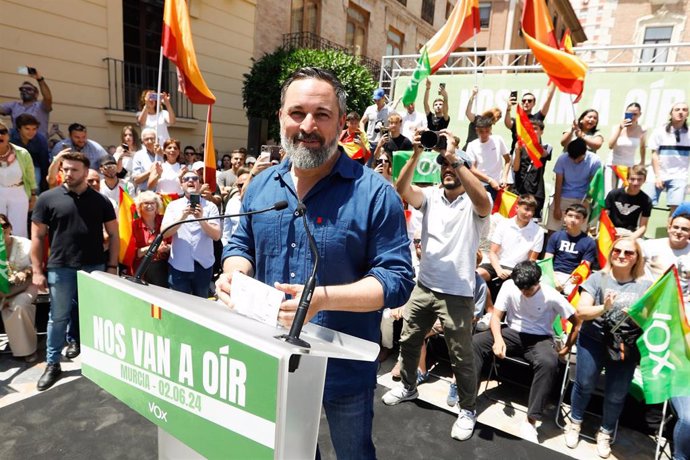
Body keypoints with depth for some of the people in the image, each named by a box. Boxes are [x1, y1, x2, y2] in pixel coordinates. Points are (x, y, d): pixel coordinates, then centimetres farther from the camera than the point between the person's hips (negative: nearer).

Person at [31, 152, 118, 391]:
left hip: (95, 267, 1)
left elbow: (114, 234, 5)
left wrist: (112, 266, 0)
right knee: (58, 317, 7)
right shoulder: (48, 198, -1)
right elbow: (37, 236, 1)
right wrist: (37, 270, -3)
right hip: (60, 268, -1)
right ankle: (53, 364, 21)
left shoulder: (100, 200, 3)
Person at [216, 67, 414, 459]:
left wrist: (323, 298, -33)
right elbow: (241, 244, 12)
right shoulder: (261, 186, 1)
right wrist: (233, 273, -11)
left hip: (344, 367, -4)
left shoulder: (375, 193, -17)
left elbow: (398, 278, -19)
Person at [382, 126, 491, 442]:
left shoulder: (473, 204, -9)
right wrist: (416, 154, -29)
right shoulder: (431, 195, 2)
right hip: (424, 286, 5)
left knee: (461, 356, 8)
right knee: (408, 341, 20)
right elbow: (402, 190, -15)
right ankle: (408, 387, 44)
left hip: (457, 293, -5)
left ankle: (468, 410, 30)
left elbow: (484, 202, -34)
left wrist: (455, 157, -35)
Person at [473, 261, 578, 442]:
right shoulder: (509, 286, -9)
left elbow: (577, 322, -4)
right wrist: (498, 339, -24)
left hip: (540, 338, -3)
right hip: (512, 333, 3)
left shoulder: (552, 296, -15)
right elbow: (496, 317, -6)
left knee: (548, 363, -38)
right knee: (476, 342, -22)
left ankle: (531, 421, -28)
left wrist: (566, 349, 0)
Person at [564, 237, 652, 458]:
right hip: (594, 340, -1)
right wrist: (604, 307, -26)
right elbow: (581, 312, -8)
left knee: (616, 395, 4)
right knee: (584, 384, 0)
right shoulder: (597, 278, -1)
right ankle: (575, 423, 26)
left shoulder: (646, 286, 4)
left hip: (627, 346, 1)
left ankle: (605, 433, 29)